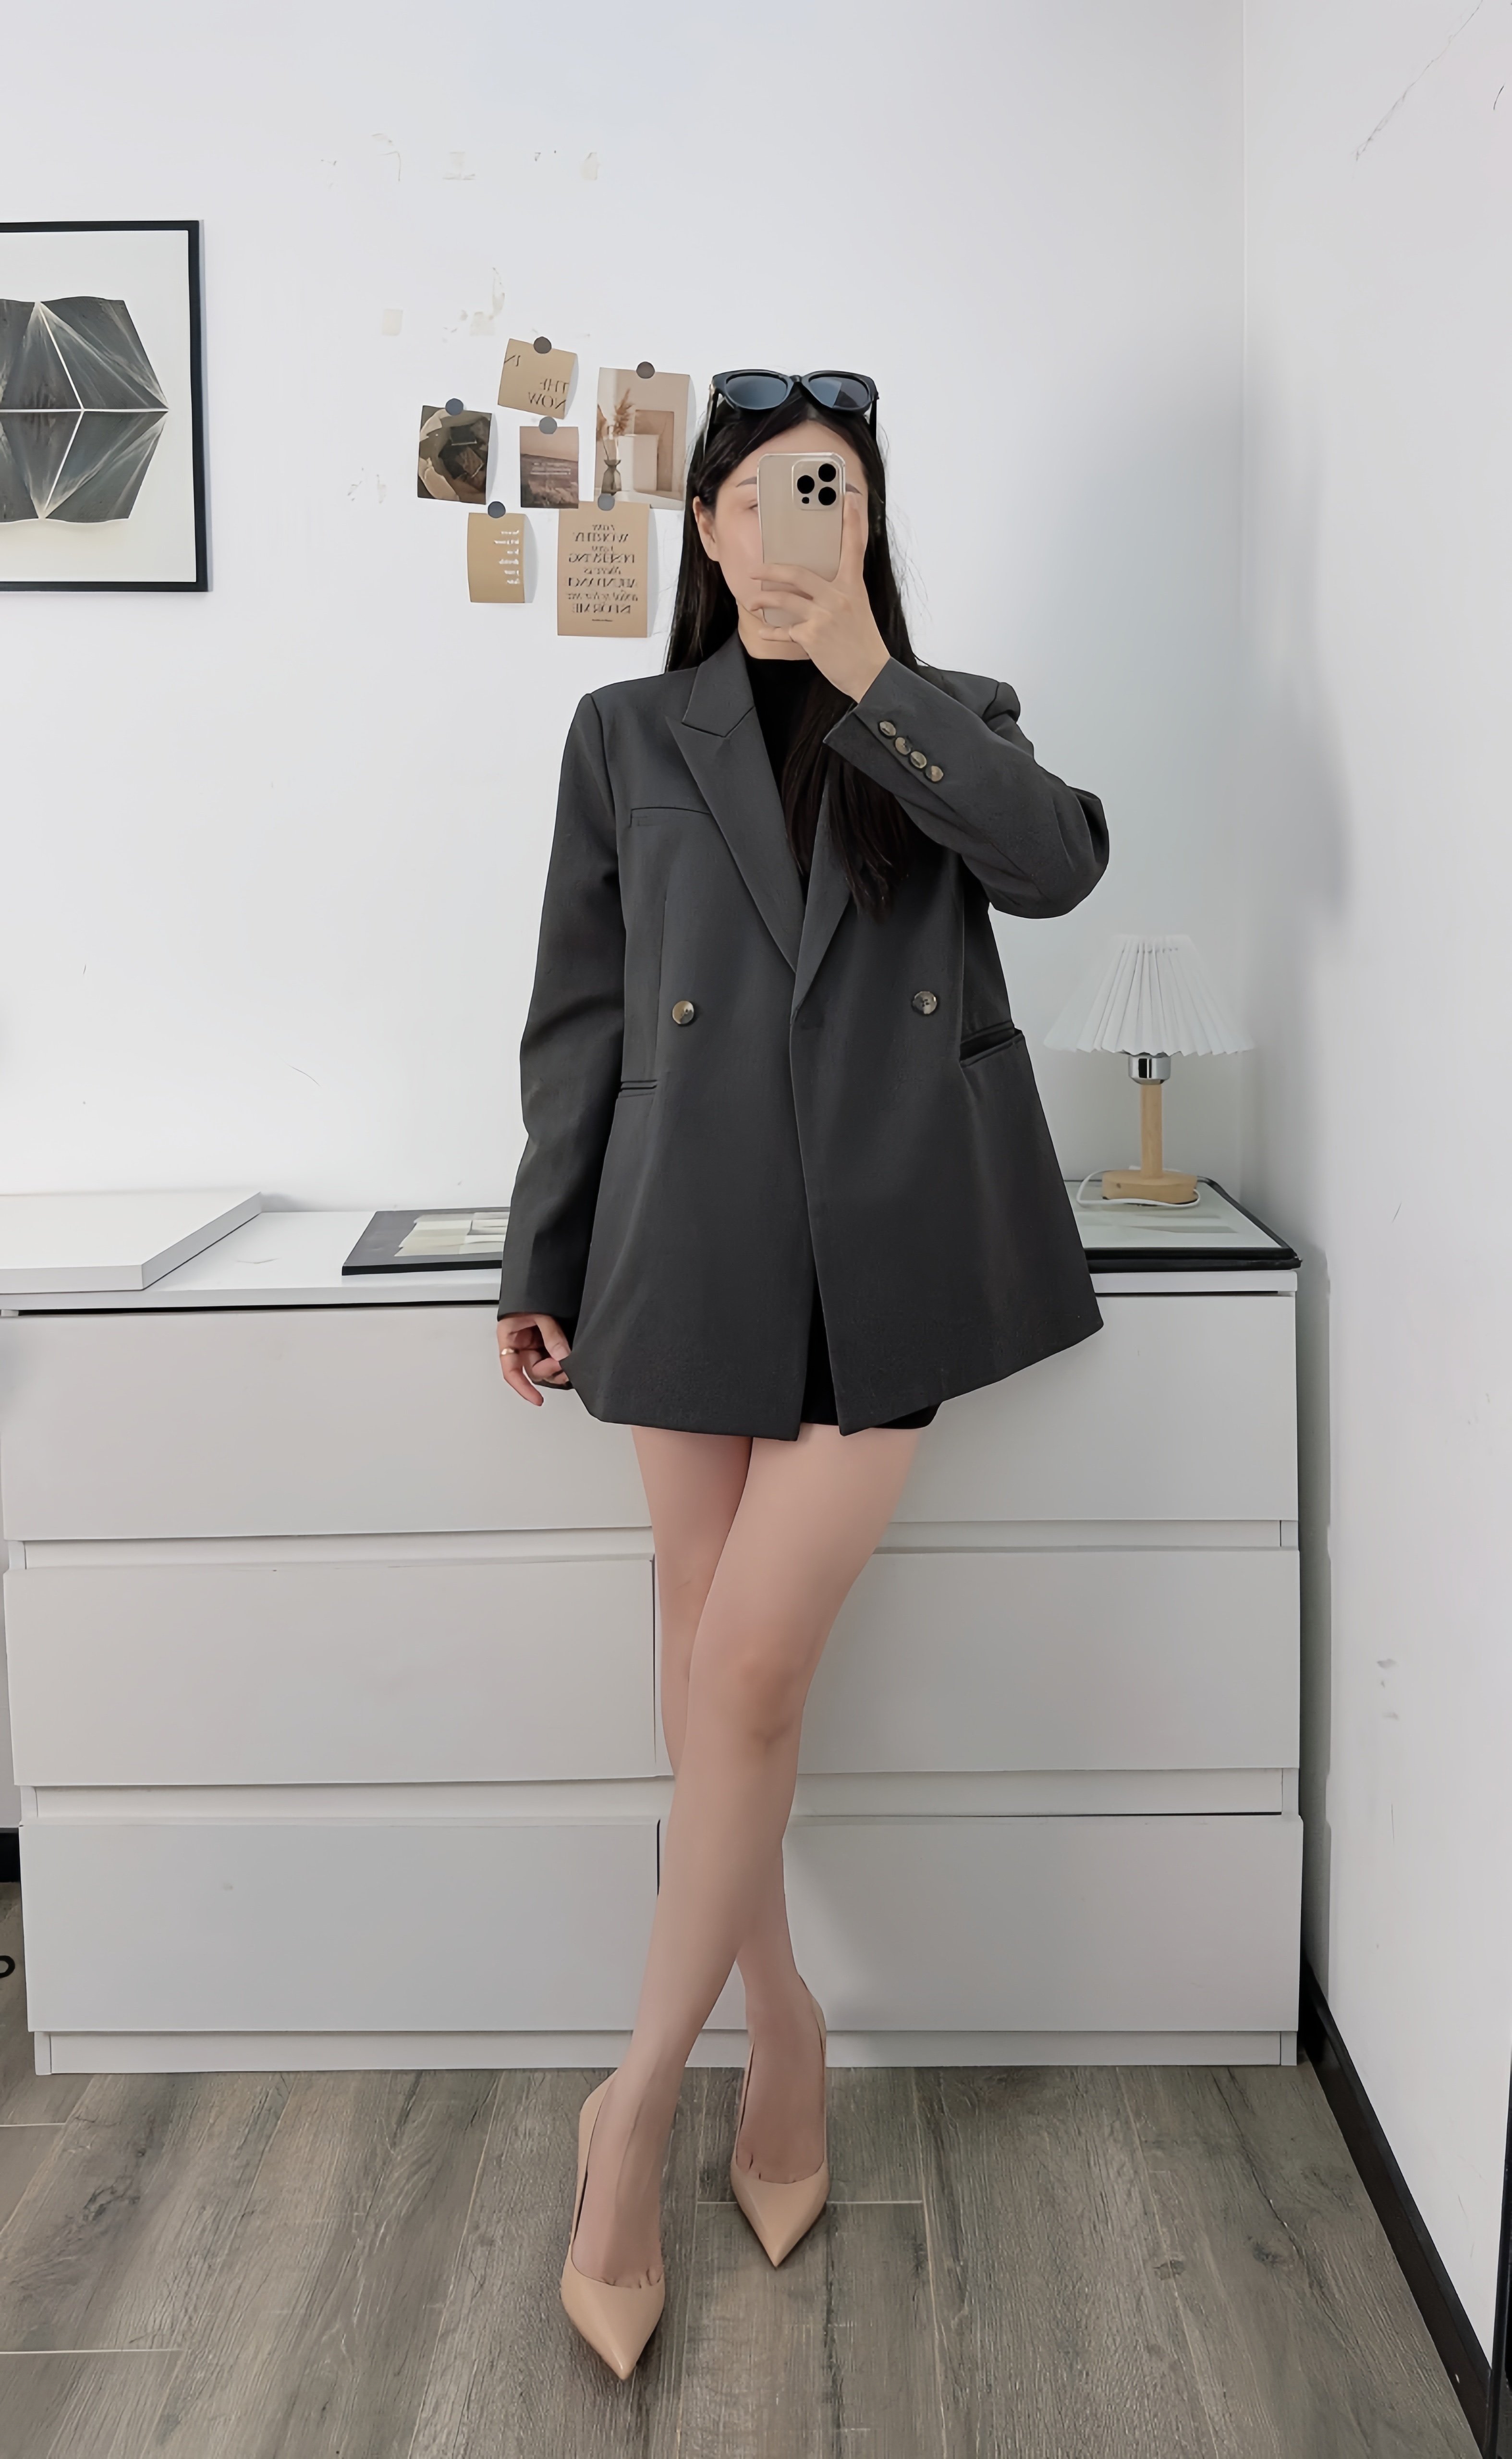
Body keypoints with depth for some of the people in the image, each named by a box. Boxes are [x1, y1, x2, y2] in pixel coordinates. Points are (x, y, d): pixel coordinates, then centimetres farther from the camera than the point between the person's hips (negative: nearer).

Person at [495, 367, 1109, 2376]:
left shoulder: (953, 719, 13)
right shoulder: (629, 735, 12)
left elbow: (1058, 862, -9)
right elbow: (578, 1017, 10)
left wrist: (866, 675, -11)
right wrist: (542, 1266, 7)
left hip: (892, 1244, -1)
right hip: (700, 1239, 1)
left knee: (750, 1668, -7)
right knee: (714, 1662, 4)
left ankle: (640, 2099, 10)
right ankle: (780, 2034, 25)